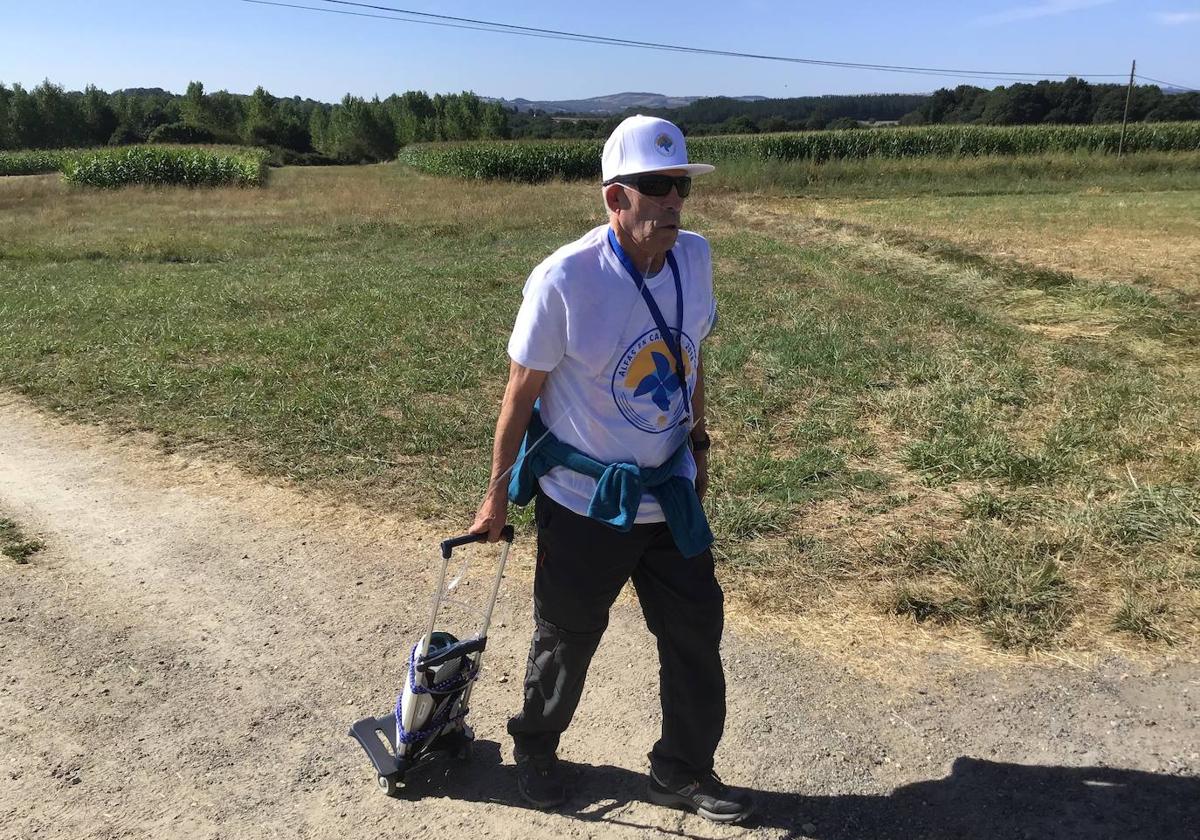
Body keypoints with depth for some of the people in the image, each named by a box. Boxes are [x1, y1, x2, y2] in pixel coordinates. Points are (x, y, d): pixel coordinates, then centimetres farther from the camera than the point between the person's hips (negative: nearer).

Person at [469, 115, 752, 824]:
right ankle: (536, 749, 43)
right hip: (582, 500, -5)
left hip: (670, 492, 5)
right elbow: (522, 391, -13)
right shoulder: (564, 279, -22)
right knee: (566, 640, 14)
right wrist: (499, 494, -6)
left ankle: (684, 770, 35)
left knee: (697, 632, 13)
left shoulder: (695, 257, -5)